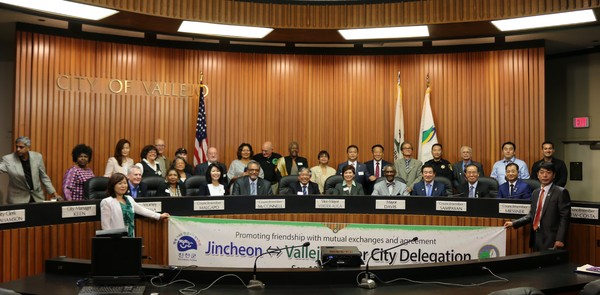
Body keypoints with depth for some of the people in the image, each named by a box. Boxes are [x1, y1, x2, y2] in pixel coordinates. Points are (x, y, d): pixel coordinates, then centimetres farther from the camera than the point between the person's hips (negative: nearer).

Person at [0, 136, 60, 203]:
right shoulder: (8, 159, -8)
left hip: (37, 197, 2)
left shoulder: (37, 157, -2)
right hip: (18, 199, -2)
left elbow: (43, 177, 5)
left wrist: (53, 192, 3)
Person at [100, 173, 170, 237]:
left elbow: (142, 210, 19)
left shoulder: (129, 199, 14)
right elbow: (105, 225, -9)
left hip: (130, 237, 6)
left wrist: (159, 216, 16)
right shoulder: (106, 202, -6)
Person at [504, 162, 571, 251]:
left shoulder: (561, 192, -5)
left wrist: (560, 239, -16)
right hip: (536, 237, 6)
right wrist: (514, 223, 5)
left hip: (551, 239, -6)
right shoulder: (535, 193, 14)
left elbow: (564, 217, -10)